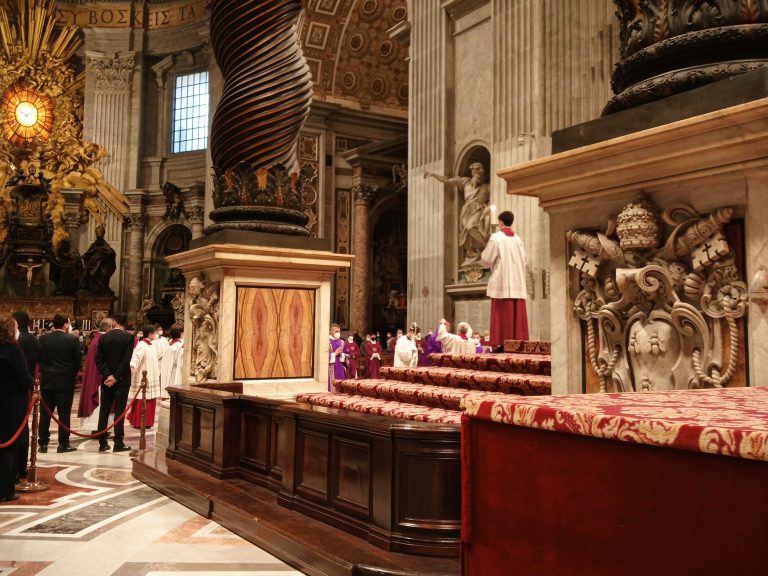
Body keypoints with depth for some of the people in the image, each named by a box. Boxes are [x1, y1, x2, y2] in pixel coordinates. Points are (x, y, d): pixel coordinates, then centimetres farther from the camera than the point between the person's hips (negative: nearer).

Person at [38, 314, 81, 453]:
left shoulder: (43, 339, 0)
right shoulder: (72, 339, -11)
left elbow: (38, 358, 5)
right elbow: (78, 360, -5)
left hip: (46, 381, 3)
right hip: (65, 381, -3)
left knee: (45, 413, 10)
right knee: (64, 414, 2)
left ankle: (43, 443, 13)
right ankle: (63, 444, 6)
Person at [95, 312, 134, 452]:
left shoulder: (103, 337, 2)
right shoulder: (128, 337, -8)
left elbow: (98, 359, -3)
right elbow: (127, 360, -15)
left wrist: (107, 376, -7)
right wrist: (116, 377, -12)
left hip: (106, 379, 3)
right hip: (122, 380, -3)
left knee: (104, 411, 10)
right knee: (119, 411, 0)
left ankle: (103, 443, 12)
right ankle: (118, 443, 0)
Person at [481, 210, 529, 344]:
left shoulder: (496, 237, -7)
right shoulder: (518, 239, 9)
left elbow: (487, 259, -7)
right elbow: (523, 260, 12)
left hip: (501, 283, -5)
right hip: (517, 284, 5)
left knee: (502, 315, -5)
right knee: (517, 314, 5)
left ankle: (502, 344, -8)